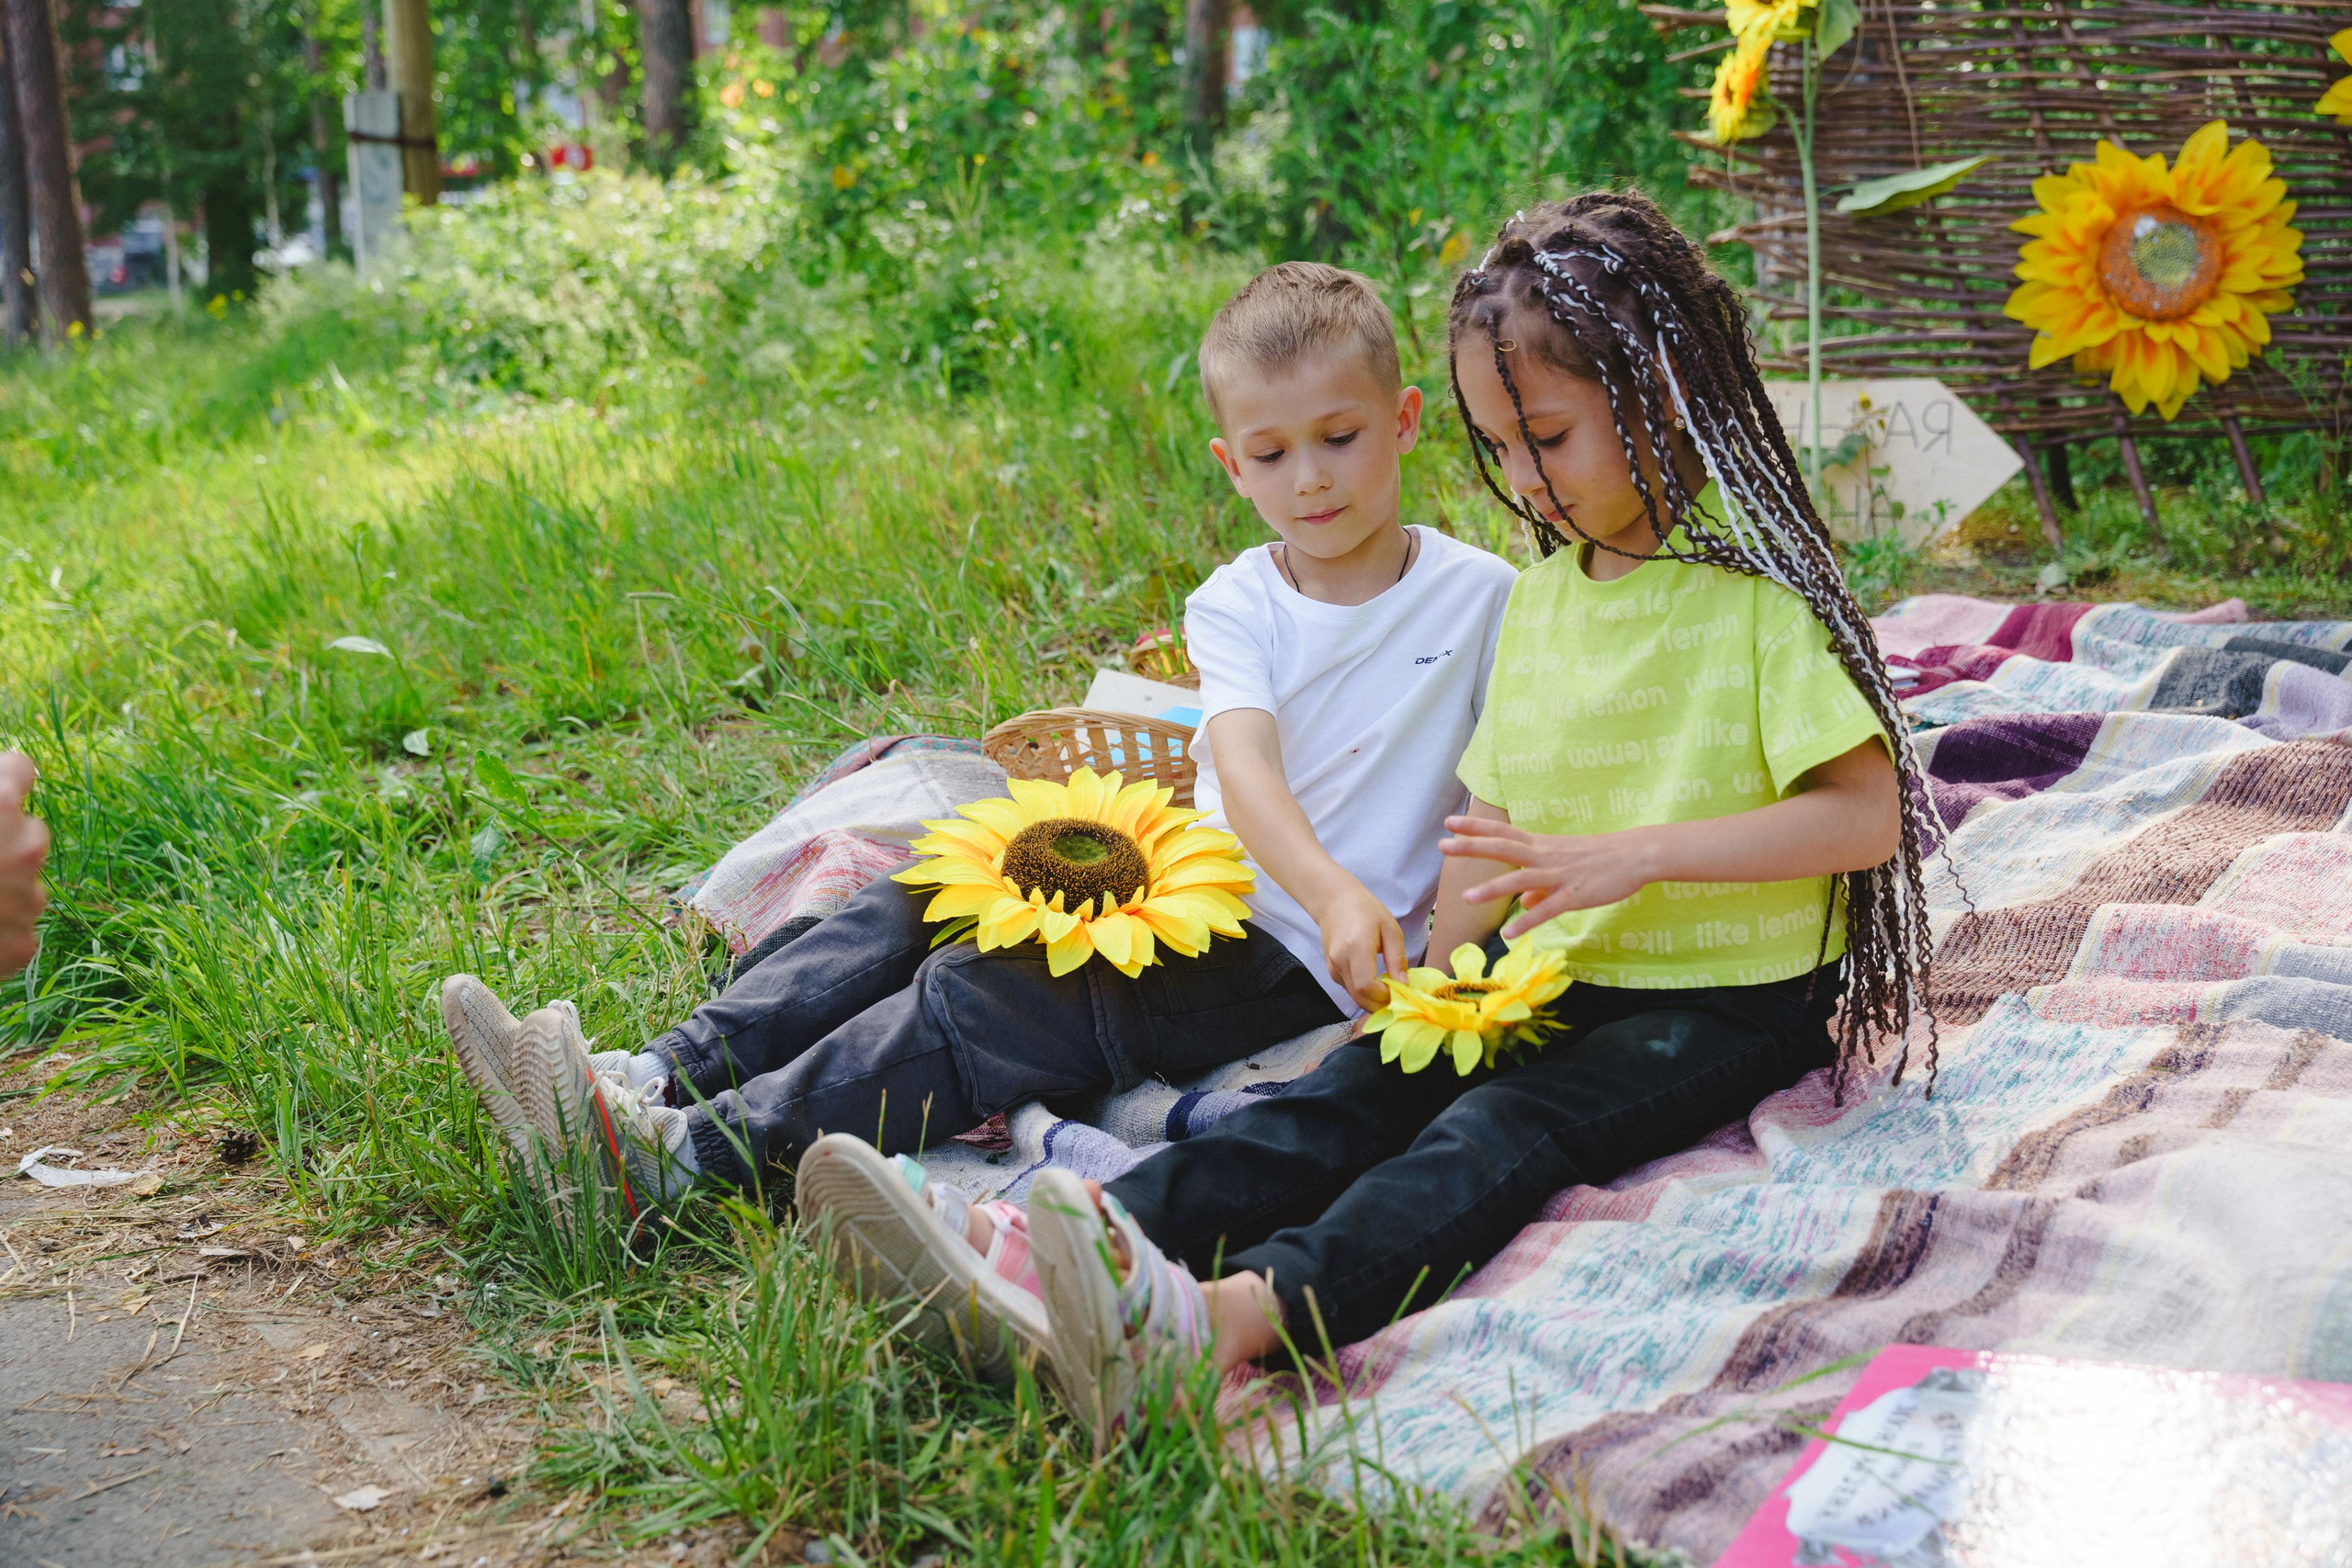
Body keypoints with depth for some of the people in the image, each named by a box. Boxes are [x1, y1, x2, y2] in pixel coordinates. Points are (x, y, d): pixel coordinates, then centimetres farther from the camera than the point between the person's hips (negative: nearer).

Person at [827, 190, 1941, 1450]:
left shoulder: (1758, 584, -10)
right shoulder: (1542, 591, 13)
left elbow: (1867, 816, -17)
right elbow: (1495, 817, 14)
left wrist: (1636, 855, -24)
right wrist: (1437, 973, -4)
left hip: (1727, 1003, -6)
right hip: (1551, 973, 6)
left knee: (1502, 1129, -32)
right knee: (1343, 1096, -18)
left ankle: (1233, 1313, -58)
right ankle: (1026, 1261, -41)